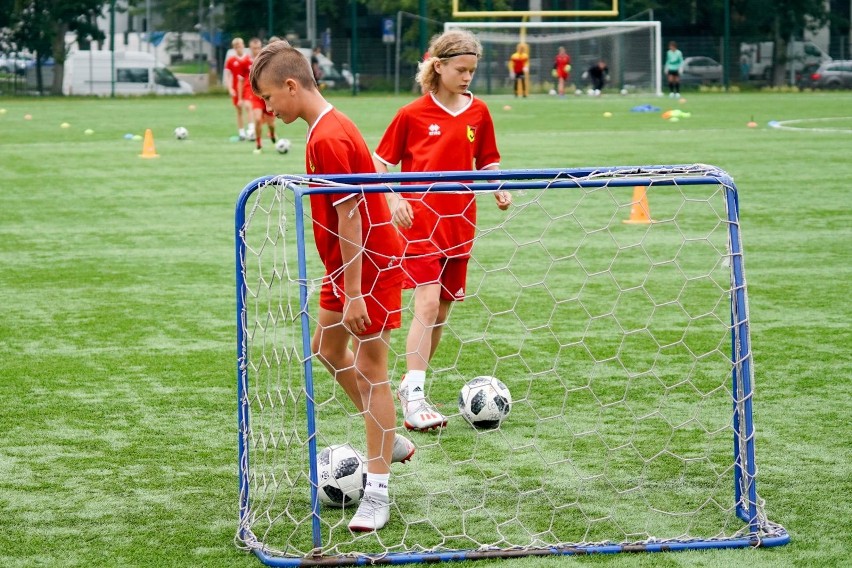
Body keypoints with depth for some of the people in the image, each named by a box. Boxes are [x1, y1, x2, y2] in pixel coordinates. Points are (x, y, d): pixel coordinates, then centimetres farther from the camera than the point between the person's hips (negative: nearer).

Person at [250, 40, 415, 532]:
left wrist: (353, 293, -23)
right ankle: (392, 441, 34)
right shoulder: (330, 127, 9)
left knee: (371, 370, -6)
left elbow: (349, 217, -24)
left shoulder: (328, 139, -22)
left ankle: (377, 493, -2)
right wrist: (343, 283, 22)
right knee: (328, 348, 21)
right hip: (347, 267, 11)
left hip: (369, 267, -11)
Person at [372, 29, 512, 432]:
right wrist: (393, 200, -12)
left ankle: (411, 386, 24)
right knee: (427, 303, -16)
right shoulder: (412, 115, -4)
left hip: (459, 223, 5)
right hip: (419, 219, -5)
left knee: (442, 310, 8)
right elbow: (380, 162, 2)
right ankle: (414, 398, -18)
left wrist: (498, 188, -3)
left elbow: (487, 161, 16)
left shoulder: (478, 113, 6)